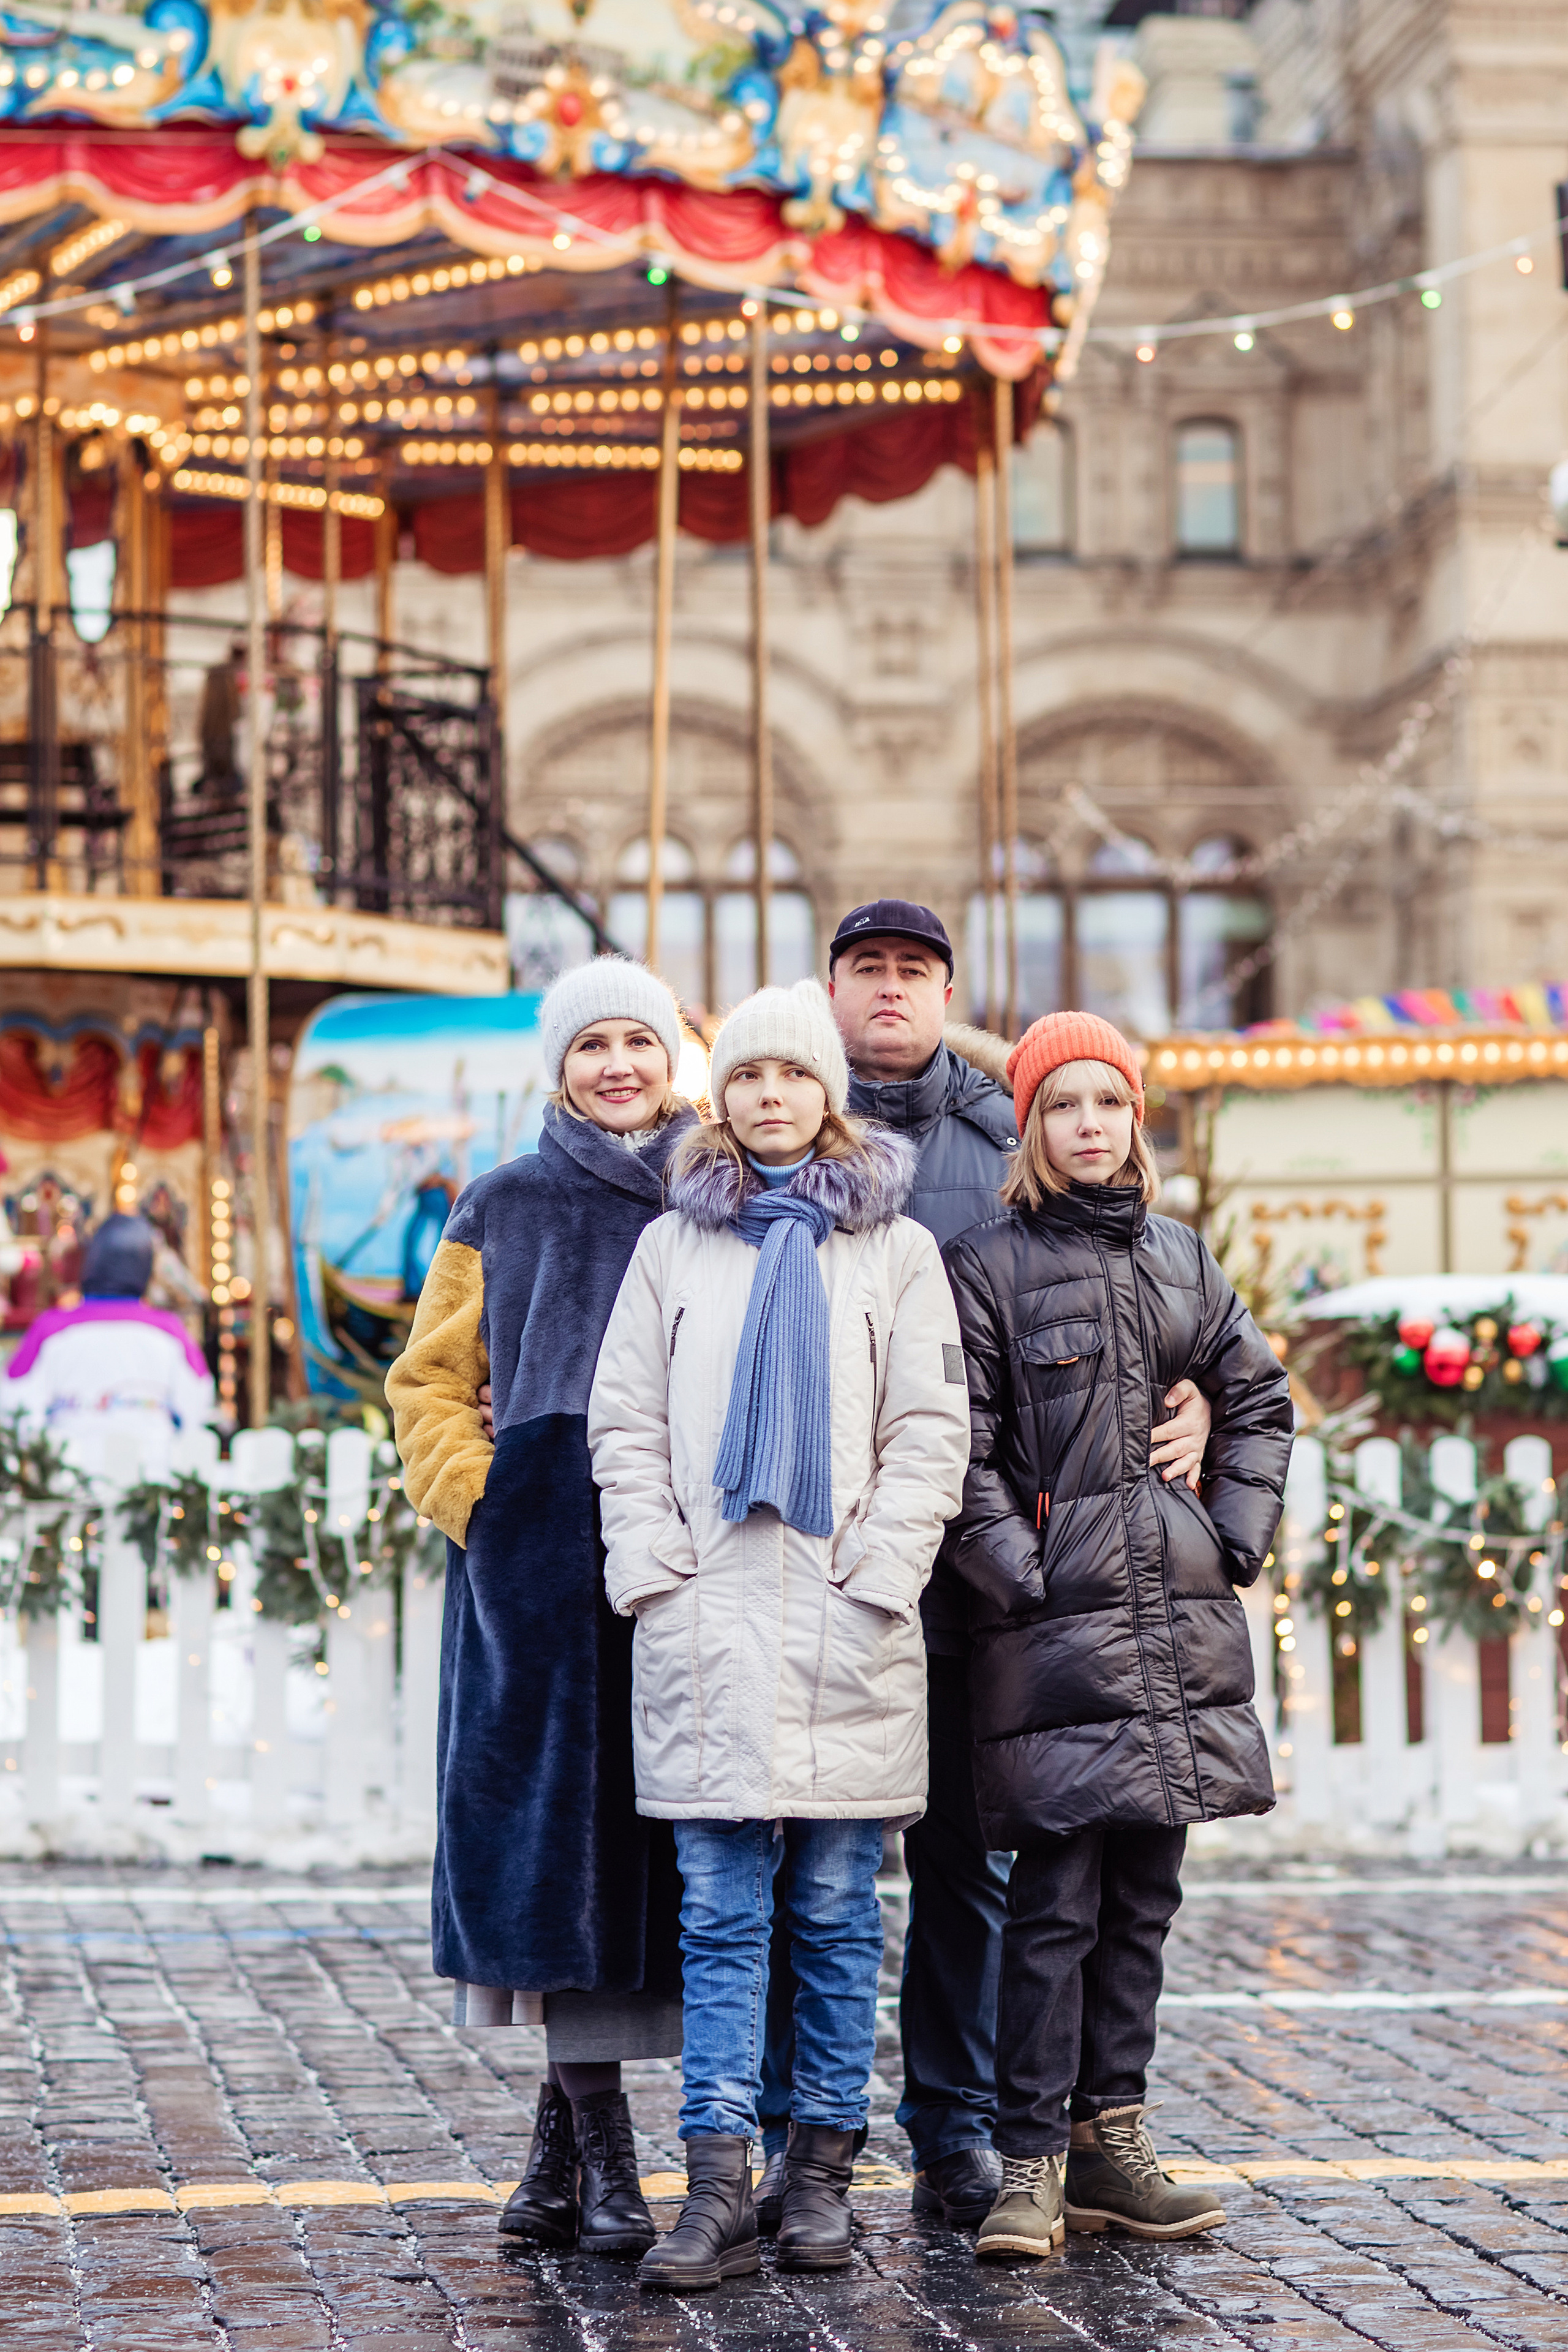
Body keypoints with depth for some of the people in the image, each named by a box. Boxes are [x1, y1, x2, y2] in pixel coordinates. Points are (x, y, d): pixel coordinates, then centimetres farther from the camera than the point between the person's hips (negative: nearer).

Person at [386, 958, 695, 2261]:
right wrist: (476, 1501, -5)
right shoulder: (507, 1208, 10)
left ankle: (566, 2129, 11)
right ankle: (599, 2163, -1)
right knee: (561, 1828, -5)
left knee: (659, 1831, 0)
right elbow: (431, 1380, 11)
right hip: (544, 1555, -1)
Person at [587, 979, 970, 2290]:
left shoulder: (897, 1250, 8)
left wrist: (874, 1589, -7)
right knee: (721, 1915, -2)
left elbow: (930, 1434, 3)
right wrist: (659, 1581, -2)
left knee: (835, 1913, 4)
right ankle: (718, 2191, -4)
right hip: (709, 1631, 1)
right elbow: (625, 1428, 10)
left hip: (845, 1633, -1)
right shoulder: (674, 1245, 12)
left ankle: (823, 2175, 11)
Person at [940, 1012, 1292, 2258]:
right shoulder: (990, 1265, -2)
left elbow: (1259, 1395, 20)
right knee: (1057, 1900, -8)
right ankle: (1033, 2164, -3)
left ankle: (1110, 2136, 18)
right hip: (1057, 1626, -5)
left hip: (1180, 1620, 5)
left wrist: (1237, 1540, 9)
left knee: (1145, 1895, 9)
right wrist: (1019, 1580, -12)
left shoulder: (1180, 1257, 13)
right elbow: (962, 1448, -5)